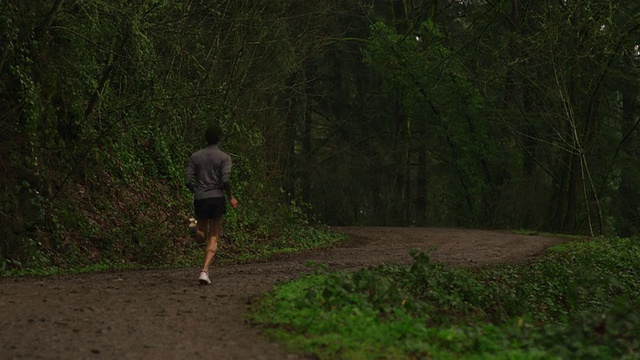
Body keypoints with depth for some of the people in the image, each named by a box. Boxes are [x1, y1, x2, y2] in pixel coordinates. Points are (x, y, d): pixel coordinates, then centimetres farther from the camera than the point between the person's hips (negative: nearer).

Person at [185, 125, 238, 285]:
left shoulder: (195, 156, 7)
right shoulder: (224, 157, -2)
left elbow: (188, 180, 2)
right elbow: (226, 180, -13)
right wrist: (230, 197, 1)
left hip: (199, 199, 3)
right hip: (217, 198, -3)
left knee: (204, 232, 28)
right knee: (213, 238, 1)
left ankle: (199, 231, -3)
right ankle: (205, 270, -11)